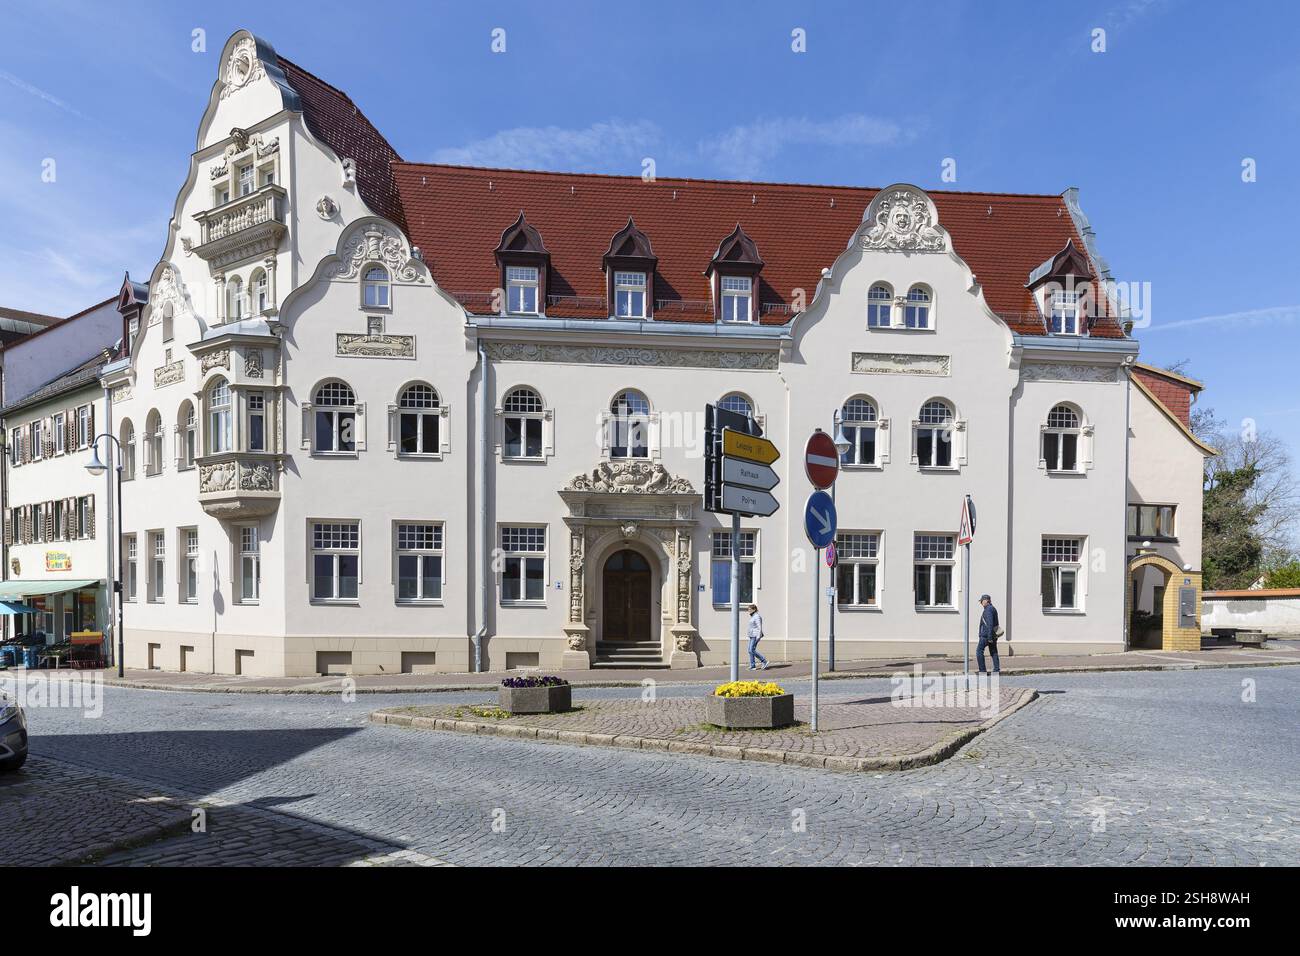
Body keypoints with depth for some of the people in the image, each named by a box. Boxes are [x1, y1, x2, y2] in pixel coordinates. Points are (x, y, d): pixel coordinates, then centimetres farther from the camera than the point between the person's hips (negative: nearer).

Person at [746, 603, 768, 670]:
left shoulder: (757, 616, -13)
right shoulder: (753, 616, 16)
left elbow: (759, 627, -19)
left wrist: (759, 636, -26)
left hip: (756, 635, -10)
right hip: (752, 636, 10)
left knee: (752, 650, -12)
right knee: (750, 650, 6)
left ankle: (764, 661, -4)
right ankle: (752, 666, 7)